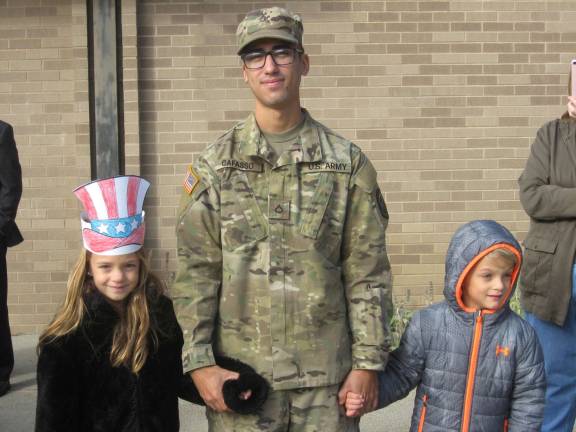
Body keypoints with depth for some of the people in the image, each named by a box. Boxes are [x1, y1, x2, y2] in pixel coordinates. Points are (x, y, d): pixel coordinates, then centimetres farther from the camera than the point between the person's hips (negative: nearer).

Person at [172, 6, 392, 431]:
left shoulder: (347, 163, 1)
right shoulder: (215, 165, 1)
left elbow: (367, 272, 1)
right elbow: (195, 272, 0)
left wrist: (368, 362, -2)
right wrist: (199, 362, -7)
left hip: (327, 374, 0)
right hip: (240, 372, 0)